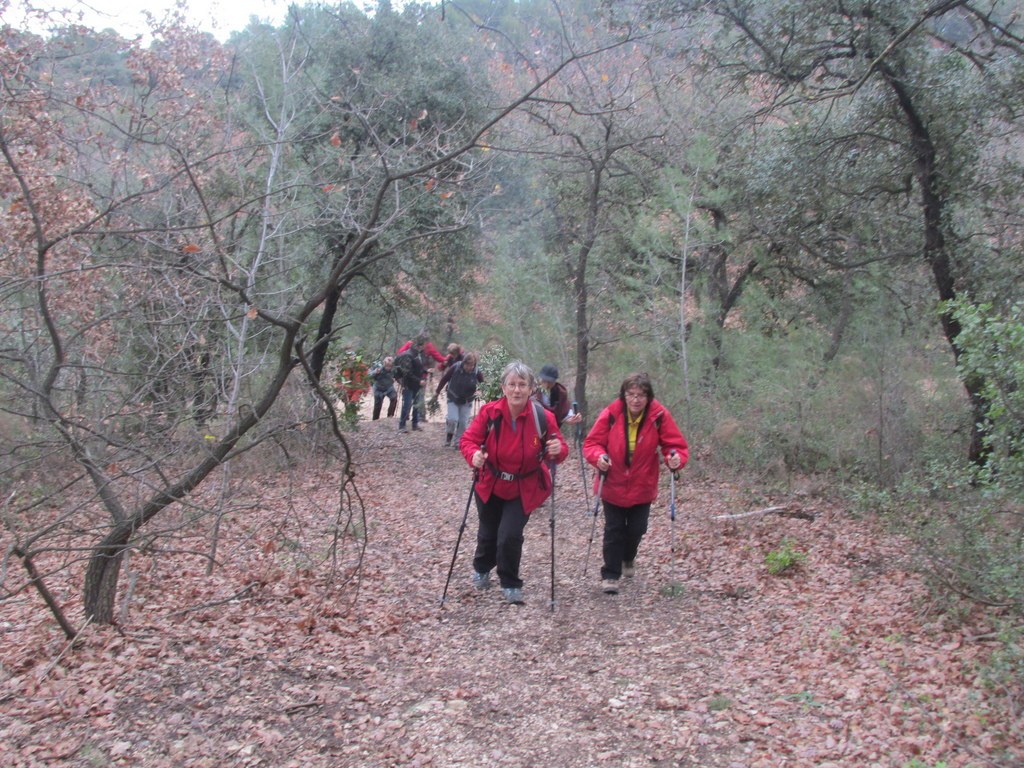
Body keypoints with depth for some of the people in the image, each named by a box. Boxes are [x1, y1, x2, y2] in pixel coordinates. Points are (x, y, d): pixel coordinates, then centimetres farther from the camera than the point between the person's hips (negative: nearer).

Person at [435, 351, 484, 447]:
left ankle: (458, 442, 19)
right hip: (453, 399, -1)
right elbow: (444, 379, -7)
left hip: (467, 401, 1)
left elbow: (483, 384, 1)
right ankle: (448, 436, 14)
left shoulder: (477, 372, -18)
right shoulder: (455, 367, -21)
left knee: (463, 422, 1)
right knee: (452, 419, -14)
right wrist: (437, 391, 2)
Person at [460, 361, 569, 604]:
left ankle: (510, 584, 15)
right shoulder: (489, 412, -20)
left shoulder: (543, 418, -20)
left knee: (510, 535, -13)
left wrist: (558, 451, -34)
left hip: (524, 489, -1)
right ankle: (482, 569, 51)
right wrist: (474, 455, -34)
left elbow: (559, 449, -10)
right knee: (488, 533, 17)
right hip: (490, 484, 1)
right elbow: (468, 439, -13)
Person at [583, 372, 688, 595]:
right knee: (614, 530, 4)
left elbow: (676, 444, -13)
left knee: (637, 529, 14)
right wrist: (598, 456, -32)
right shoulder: (611, 414, -19)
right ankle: (610, 574, 19)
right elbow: (592, 442, -12)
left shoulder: (659, 415, -17)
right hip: (613, 485, -1)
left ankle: (628, 558, 46)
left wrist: (676, 457, -35)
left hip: (642, 487, 1)